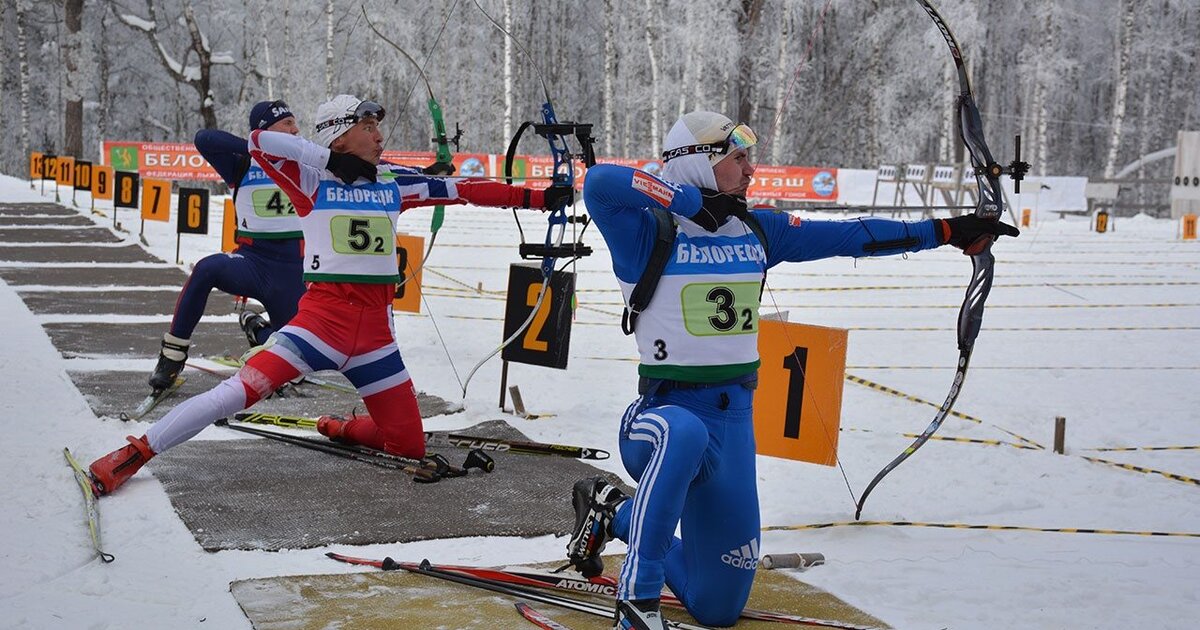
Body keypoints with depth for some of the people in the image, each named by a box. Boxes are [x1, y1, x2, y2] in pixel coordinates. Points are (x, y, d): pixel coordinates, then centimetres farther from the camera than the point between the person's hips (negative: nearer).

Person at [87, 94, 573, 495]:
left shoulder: (394, 182, 14)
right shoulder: (313, 178, 2)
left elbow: (464, 190, 12)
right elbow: (261, 142, -12)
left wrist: (538, 198, 9)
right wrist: (333, 158, -6)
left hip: (375, 330, 4)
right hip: (323, 313, -4)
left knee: (410, 445, 2)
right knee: (242, 390, -19)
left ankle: (340, 428, 31)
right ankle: (136, 452, -7)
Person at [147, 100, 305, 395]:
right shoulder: (244, 166, -1)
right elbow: (204, 139, -14)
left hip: (291, 272, 2)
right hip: (251, 259, -2)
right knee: (207, 269, -35)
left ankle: (256, 327, 33)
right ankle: (172, 356, -21)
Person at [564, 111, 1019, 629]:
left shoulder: (757, 231, 8)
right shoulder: (650, 234, -10)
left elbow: (846, 236, 13)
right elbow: (599, 183, -28)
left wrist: (945, 231, 12)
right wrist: (692, 202, -20)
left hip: (735, 420, 6)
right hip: (667, 413, -6)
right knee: (685, 435, -45)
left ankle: (614, 512, 35)